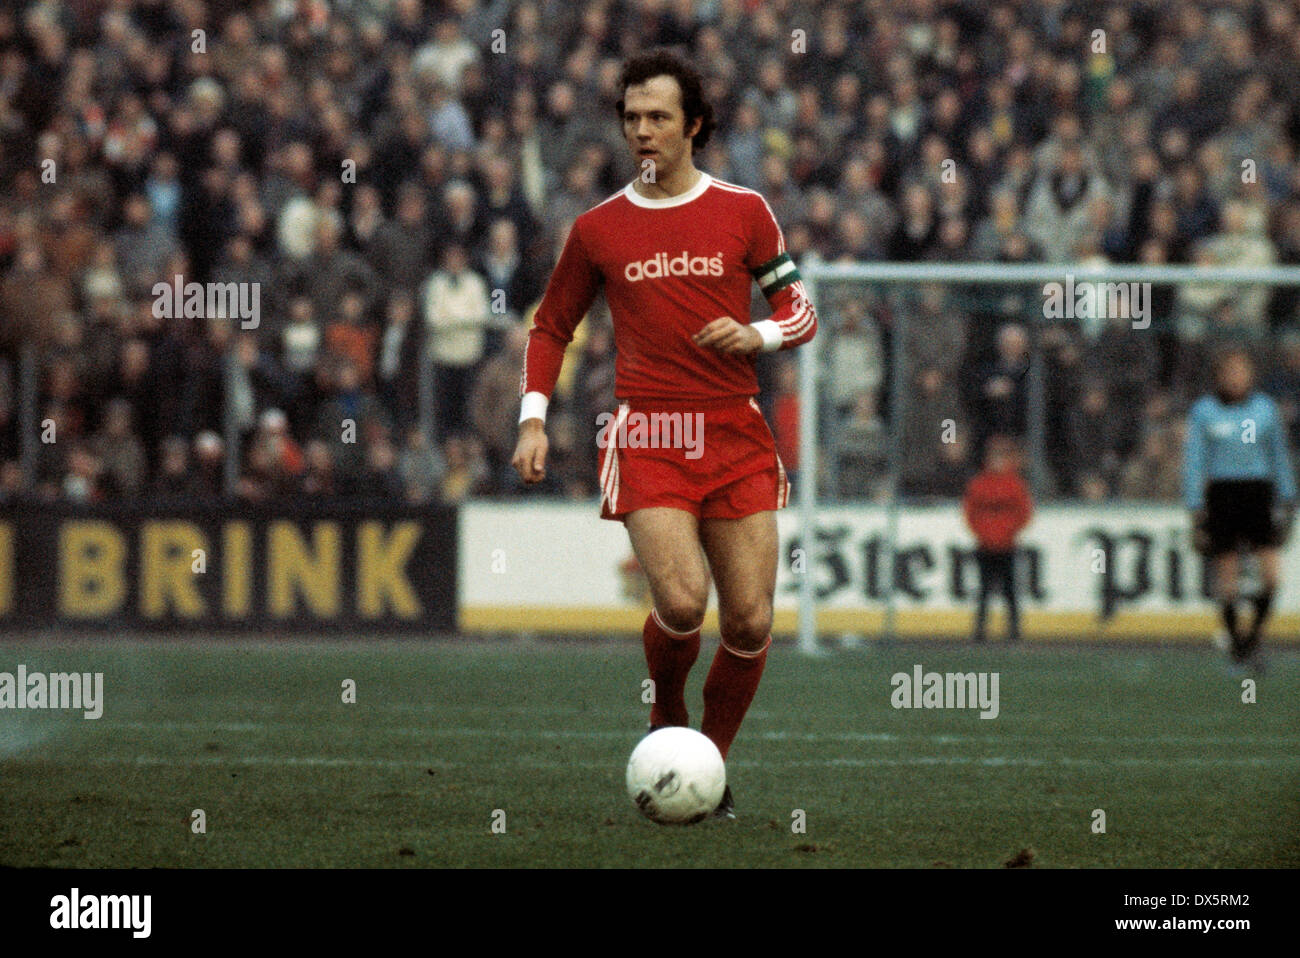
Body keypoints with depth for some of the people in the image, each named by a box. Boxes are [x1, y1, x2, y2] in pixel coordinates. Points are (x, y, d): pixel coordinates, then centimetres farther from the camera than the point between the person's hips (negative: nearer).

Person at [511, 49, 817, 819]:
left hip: (737, 436, 1)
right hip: (648, 438, -1)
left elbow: (800, 311, 12)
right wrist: (534, 420, 7)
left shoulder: (743, 212, 7)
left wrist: (756, 334, -9)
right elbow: (551, 328, 18)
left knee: (751, 619, -4)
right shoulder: (599, 229, 9)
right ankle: (667, 719, 11)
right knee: (681, 603, -20)